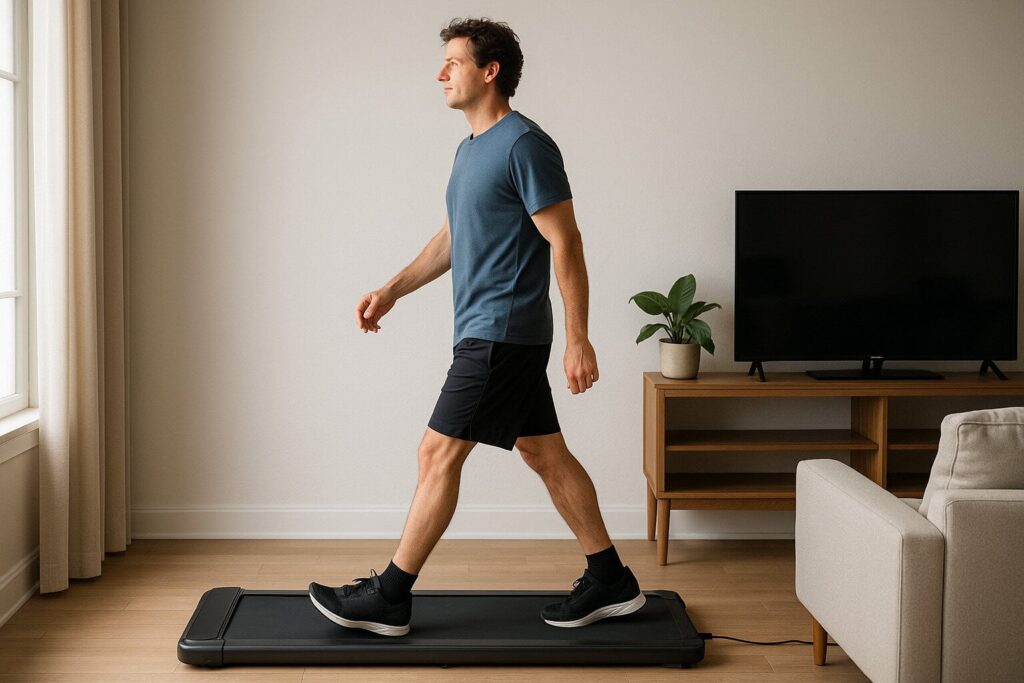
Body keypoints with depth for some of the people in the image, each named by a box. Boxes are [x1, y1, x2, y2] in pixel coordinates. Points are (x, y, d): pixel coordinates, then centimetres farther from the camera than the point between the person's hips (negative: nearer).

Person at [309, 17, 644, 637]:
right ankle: (611, 583, 19)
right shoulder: (472, 149, 16)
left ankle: (389, 598, 4)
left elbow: (565, 243, -17)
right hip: (492, 331, 10)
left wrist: (579, 340, -20)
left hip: (501, 334, -10)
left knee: (439, 455, -5)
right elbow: (453, 238, 25)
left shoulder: (525, 145, -14)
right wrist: (392, 291, 18)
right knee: (546, 454, 12)